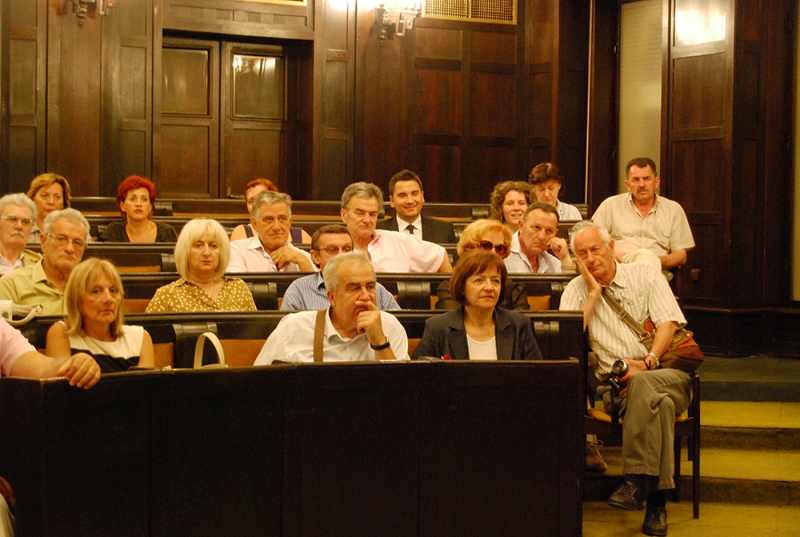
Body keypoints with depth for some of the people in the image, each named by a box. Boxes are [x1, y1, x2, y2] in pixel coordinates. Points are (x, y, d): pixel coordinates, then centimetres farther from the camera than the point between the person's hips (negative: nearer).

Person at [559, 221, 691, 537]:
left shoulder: (645, 276, 12)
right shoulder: (576, 290, 13)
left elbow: (668, 324, 0)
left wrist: (648, 362, -16)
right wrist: (594, 292, -2)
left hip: (664, 373, 0)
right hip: (614, 383, 0)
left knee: (642, 384, -37)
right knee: (660, 402, -34)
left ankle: (636, 481, -34)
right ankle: (656, 498, -34)